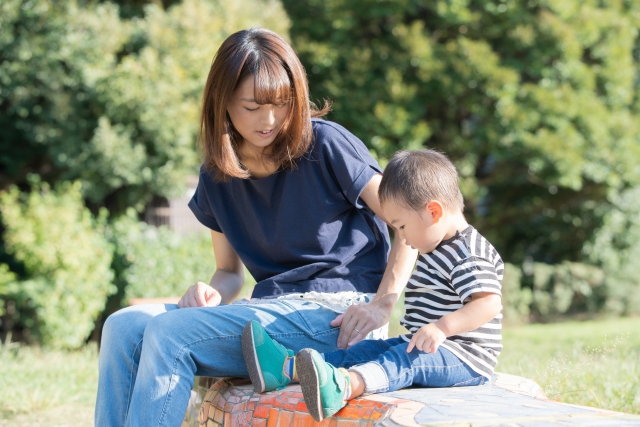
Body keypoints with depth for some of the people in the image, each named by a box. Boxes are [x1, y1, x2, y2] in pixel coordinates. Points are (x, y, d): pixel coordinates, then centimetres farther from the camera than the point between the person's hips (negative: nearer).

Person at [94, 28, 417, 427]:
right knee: (124, 327, -13)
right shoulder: (217, 177, 11)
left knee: (170, 332, -24)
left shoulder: (326, 146, -6)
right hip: (272, 307, 6)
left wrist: (383, 304, -17)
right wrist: (212, 293, -4)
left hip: (333, 314, -6)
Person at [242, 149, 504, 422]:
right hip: (427, 348, 11)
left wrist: (443, 327, -40)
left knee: (408, 360, -35)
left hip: (464, 357, -11)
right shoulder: (437, 251, 19)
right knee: (366, 351, 2)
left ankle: (344, 386, -64)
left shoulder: (468, 256, -16)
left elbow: (489, 303, -31)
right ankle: (287, 366, -10)